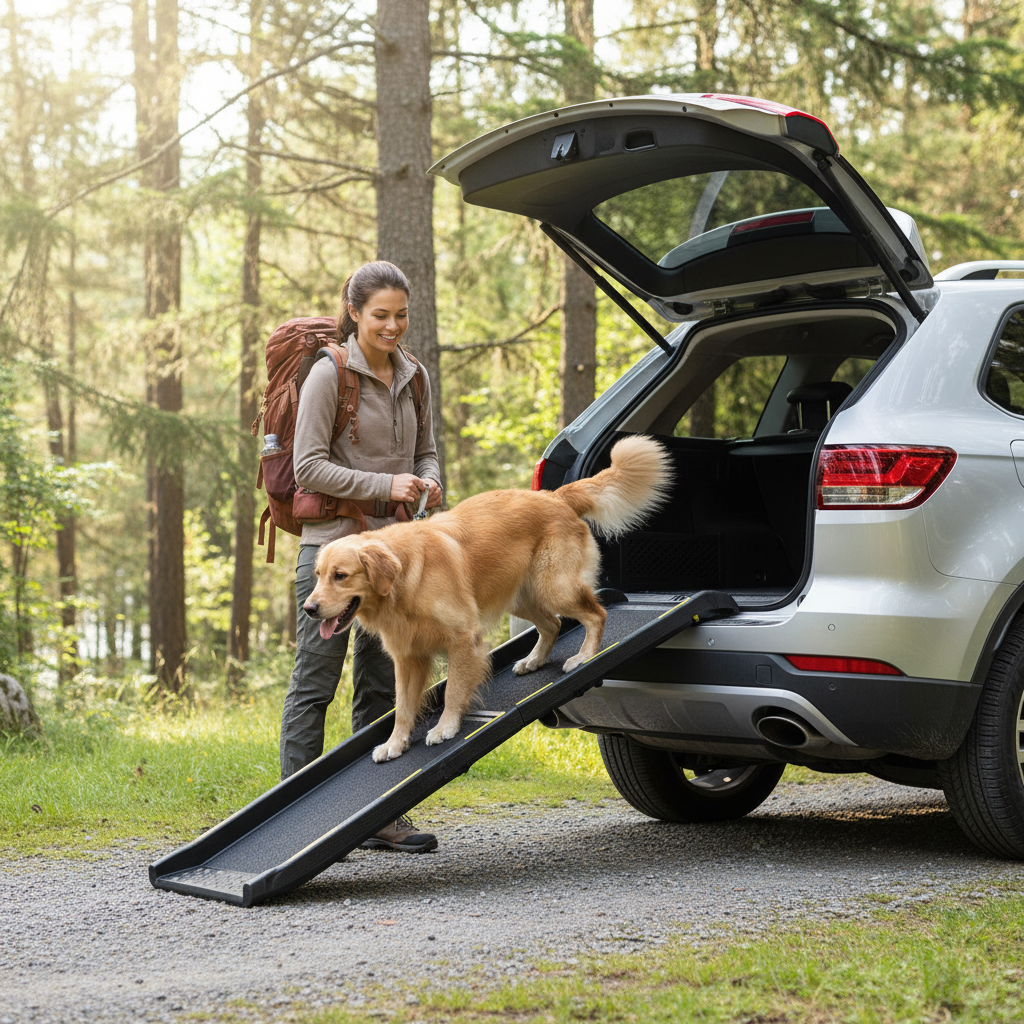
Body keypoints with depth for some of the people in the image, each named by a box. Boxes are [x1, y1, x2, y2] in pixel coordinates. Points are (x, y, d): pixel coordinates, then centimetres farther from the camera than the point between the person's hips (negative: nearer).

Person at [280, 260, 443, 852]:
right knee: (316, 683, -3)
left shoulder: (412, 377, 10)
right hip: (334, 542, -6)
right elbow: (308, 466, -12)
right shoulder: (330, 375, -9)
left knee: (382, 685, 10)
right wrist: (384, 485, -19)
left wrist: (430, 482, -3)